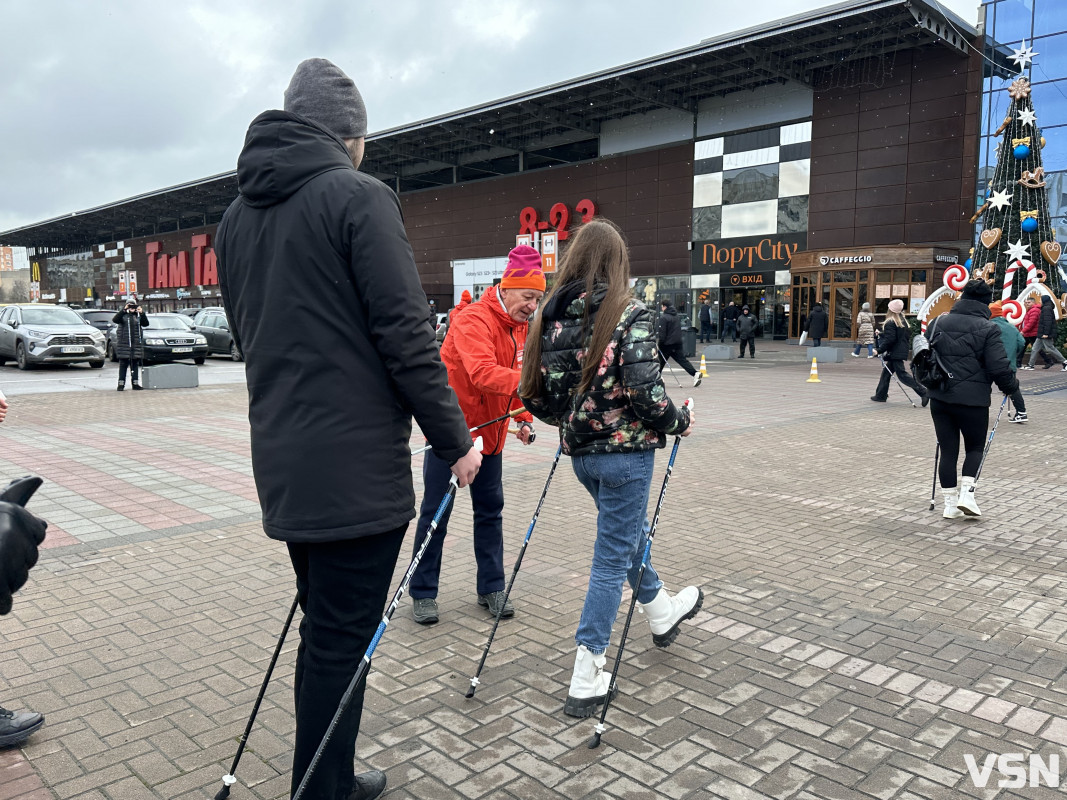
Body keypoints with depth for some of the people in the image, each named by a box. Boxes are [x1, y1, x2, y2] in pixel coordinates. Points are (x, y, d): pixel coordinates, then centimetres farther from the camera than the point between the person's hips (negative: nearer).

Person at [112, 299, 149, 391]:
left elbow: (146, 324, 0)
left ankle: (135, 383, 10)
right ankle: (121, 384, 1)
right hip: (124, 343, -3)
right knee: (123, 364, -1)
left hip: (136, 343, 3)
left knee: (134, 364, 7)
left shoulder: (138, 316, 12)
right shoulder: (123, 315, 2)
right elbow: (115, 320, -15)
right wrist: (124, 310, -22)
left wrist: (142, 313, -12)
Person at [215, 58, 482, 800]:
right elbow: (406, 336, -15)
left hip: (282, 462, 8)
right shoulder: (358, 196, -10)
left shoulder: (238, 214, 14)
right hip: (357, 466, -8)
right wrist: (456, 438, -7)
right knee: (340, 643, 2)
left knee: (323, 630, 20)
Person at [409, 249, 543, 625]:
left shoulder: (520, 326, 7)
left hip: (489, 431, 7)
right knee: (436, 511, 2)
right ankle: (423, 593, 14)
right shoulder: (473, 320, -20)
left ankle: (491, 588, 22)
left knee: (490, 509, 10)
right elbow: (483, 373, -36)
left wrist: (523, 418, 4)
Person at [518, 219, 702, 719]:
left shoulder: (550, 316, 1)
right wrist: (680, 423, -3)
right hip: (625, 449, -6)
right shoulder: (631, 315, -14)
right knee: (612, 555, 4)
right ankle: (585, 680, 9)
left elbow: (532, 395, 3)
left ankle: (660, 612, 50)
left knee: (629, 529, 27)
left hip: (581, 452, 6)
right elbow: (646, 395, -22)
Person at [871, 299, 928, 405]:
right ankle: (881, 395, 19)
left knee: (902, 375, -8)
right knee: (886, 372, 15)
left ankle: (923, 392, -13)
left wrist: (879, 350, -15)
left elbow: (889, 339, -20)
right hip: (903, 351, 9)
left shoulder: (890, 323, -15)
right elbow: (908, 336, 17)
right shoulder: (903, 321, 11)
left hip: (895, 353, -9)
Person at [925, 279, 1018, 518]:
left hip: (939, 399, 4)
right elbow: (1000, 368, -11)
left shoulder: (937, 323, 5)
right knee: (975, 447, 15)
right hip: (973, 400, -4)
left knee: (948, 450, 9)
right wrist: (1012, 386, 8)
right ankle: (966, 494, 0)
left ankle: (950, 503, 12)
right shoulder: (988, 329, -8)